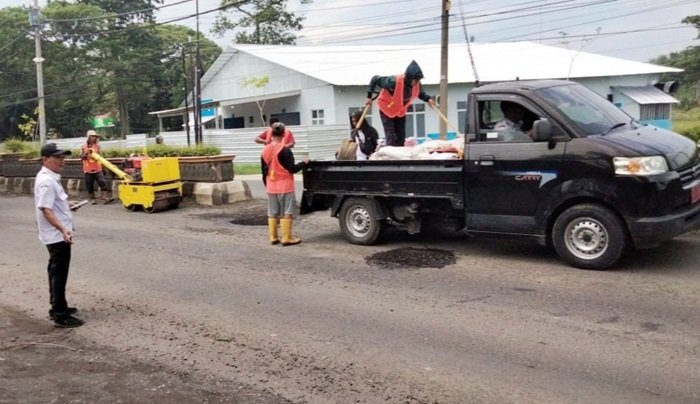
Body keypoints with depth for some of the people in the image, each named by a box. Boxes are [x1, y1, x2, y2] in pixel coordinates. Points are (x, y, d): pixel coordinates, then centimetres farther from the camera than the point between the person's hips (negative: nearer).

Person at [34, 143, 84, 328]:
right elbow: (45, 209, -28)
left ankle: (57, 307, 30)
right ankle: (60, 315, 1)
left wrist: (66, 207, 35)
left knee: (56, 272, 18)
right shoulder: (47, 181, -21)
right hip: (57, 235, -11)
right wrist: (63, 229, -37)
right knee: (59, 274, -5)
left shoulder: (50, 177, 11)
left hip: (57, 234, 11)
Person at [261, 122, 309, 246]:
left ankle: (273, 237, 14)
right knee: (286, 213, 0)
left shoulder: (265, 151, 5)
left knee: (272, 213, 11)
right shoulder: (285, 150, -14)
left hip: (271, 188, 6)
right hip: (285, 187, -6)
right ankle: (287, 238, 1)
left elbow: (264, 172, 10)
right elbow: (292, 169, -14)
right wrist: (304, 163, 2)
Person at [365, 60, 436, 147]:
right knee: (391, 138, -12)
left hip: (401, 111, 6)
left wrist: (428, 99, -12)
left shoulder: (417, 84, -20)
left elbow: (420, 93, 6)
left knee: (401, 137, 7)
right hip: (386, 109, -5)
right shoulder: (394, 81, -36)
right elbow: (375, 79, -22)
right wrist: (369, 96, -18)